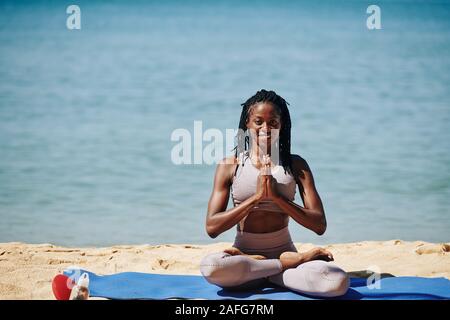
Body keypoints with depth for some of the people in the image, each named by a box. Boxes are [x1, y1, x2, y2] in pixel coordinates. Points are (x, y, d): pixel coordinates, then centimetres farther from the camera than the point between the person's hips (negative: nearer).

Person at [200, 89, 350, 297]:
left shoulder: (295, 165, 6)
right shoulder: (230, 165, 3)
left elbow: (319, 225, -4)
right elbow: (212, 227, -6)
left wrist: (277, 197, -15)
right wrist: (256, 197, -15)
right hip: (244, 252, 0)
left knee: (339, 282, -29)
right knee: (209, 267, -37)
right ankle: (286, 264, -15)